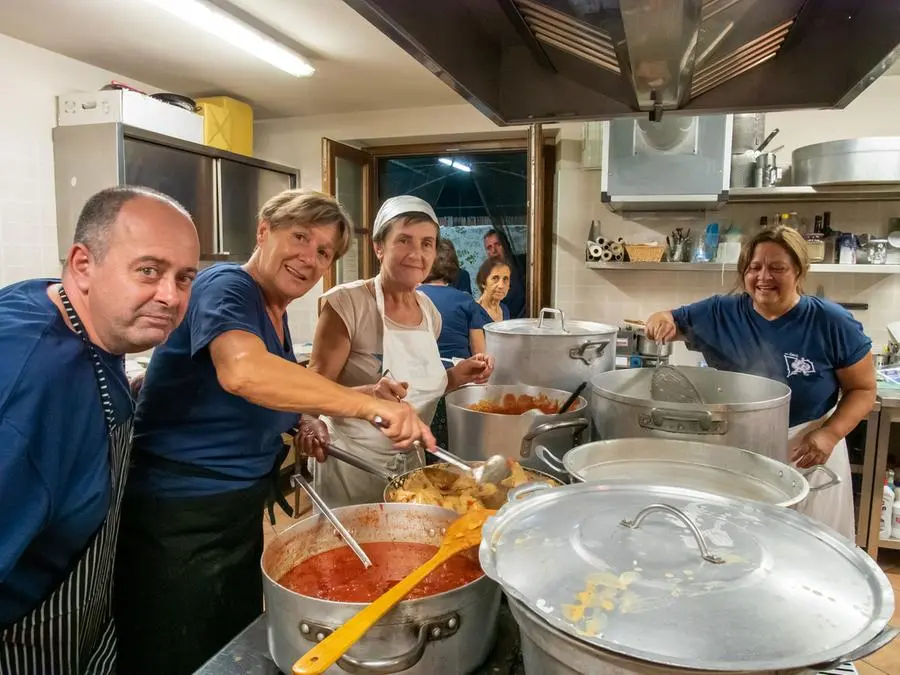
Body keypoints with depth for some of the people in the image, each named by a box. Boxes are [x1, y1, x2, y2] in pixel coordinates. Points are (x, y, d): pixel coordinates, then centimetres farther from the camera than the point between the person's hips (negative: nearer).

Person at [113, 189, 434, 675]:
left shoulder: (277, 316, 8)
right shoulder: (226, 286, -17)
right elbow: (243, 370, -39)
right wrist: (368, 404, -41)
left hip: (242, 515, 9)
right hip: (180, 525, -8)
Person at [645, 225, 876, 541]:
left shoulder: (832, 323, -11)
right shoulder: (721, 313, -6)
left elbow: (863, 389, -3)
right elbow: (670, 322, 4)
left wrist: (830, 434, -19)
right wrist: (662, 321, -20)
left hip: (806, 453, -1)